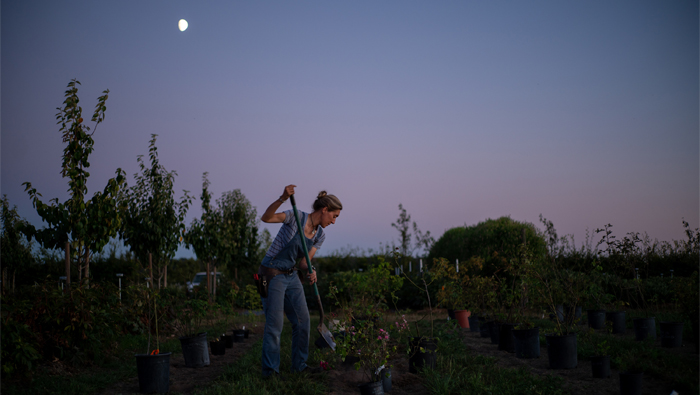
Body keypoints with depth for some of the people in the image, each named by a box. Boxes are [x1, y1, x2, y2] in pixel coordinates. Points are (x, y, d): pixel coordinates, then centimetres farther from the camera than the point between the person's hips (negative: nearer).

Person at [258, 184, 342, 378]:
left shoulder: (320, 235, 4)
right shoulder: (297, 217, -17)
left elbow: (305, 261, 5)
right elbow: (266, 218, -30)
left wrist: (310, 272, -18)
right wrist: (282, 199, -44)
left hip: (291, 276, 8)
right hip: (272, 275, -7)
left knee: (303, 322, 7)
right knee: (274, 325, -7)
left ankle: (299, 365, 22)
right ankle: (270, 370, 7)